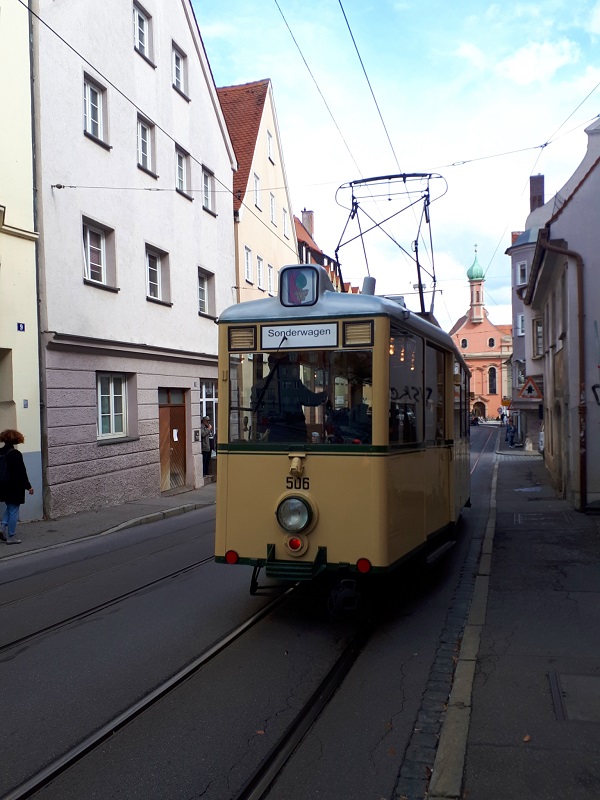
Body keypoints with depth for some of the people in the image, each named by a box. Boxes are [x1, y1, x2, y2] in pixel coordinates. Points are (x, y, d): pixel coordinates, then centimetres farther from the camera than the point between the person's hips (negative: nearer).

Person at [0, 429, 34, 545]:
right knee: (14, 511, 2)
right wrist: (28, 486, -9)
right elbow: (22, 472, -16)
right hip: (14, 487, -7)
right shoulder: (15, 454, -17)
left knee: (10, 508, 23)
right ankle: (11, 537, 7)